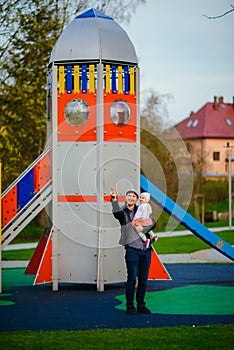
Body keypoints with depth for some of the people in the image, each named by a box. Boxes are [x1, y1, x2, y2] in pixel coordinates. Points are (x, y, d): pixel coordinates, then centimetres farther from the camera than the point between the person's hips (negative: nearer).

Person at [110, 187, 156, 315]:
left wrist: (143, 228, -10)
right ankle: (130, 306, 3)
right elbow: (116, 212, -24)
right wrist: (114, 200, -42)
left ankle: (141, 305, 18)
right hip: (132, 250, -4)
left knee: (143, 279, 8)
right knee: (132, 279, -7)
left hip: (145, 250, 4)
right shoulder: (122, 212, 0)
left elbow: (152, 222, 9)